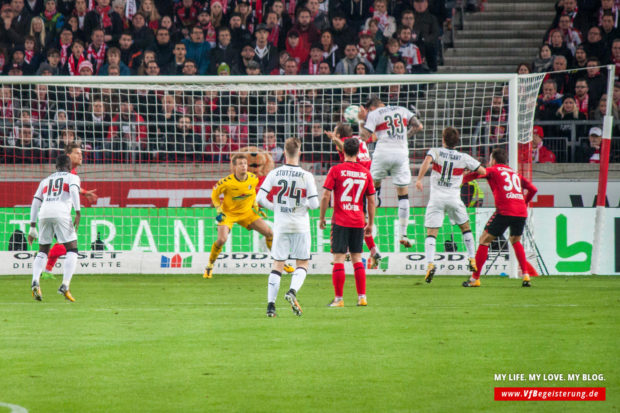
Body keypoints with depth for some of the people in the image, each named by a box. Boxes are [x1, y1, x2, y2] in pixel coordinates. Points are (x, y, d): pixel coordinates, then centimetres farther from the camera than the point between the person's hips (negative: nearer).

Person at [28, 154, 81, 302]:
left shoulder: (45, 181, 30)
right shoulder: (72, 177, 18)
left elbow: (35, 203, 21)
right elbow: (74, 190, -4)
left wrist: (32, 227, 21)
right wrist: (78, 213, -12)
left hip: (44, 215, 4)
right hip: (61, 213, -4)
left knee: (42, 251, 17)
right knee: (72, 251, 5)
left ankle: (35, 282, -7)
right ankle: (65, 286, -13)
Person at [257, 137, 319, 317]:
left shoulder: (274, 174, -4)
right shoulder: (306, 176, -9)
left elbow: (260, 198, -5)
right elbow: (314, 204, -9)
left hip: (281, 226, 2)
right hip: (300, 225, -2)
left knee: (277, 264, 7)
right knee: (302, 263, 10)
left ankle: (271, 304, 0)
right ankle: (292, 291, -16)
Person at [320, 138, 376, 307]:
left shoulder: (336, 170, -5)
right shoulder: (365, 173, 5)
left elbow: (325, 196, -8)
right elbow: (371, 200, 8)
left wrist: (322, 218, 2)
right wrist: (370, 224, 17)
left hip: (340, 221, -3)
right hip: (358, 221, 3)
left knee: (338, 259, -1)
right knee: (357, 259, 13)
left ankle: (338, 298, -3)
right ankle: (362, 297, 10)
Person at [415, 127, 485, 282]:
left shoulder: (435, 152, 1)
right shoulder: (464, 158, 5)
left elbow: (427, 161, -21)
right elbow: (483, 171, 9)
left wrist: (419, 179, -23)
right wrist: (469, 171, 27)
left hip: (436, 198, -1)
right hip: (454, 198, 1)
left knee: (431, 233, -1)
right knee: (465, 227, 22)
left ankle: (430, 263, -20)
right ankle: (472, 259, 18)